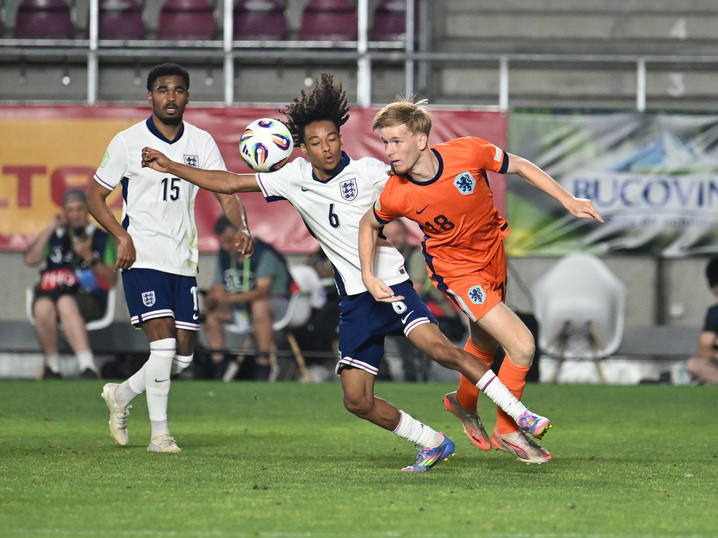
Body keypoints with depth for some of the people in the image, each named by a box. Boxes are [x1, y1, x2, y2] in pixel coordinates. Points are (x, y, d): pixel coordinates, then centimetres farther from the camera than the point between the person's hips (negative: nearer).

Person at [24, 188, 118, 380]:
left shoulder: (102, 238, 14)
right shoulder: (55, 235, 22)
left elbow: (111, 280, 5)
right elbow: (31, 260, 6)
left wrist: (89, 258, -10)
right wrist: (49, 229, 5)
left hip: (88, 297, -2)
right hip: (51, 292, 2)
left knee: (66, 303, -39)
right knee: (43, 307, -36)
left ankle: (88, 368, -48)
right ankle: (52, 366, -20)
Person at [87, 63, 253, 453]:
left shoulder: (201, 142, 6)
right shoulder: (128, 142, -3)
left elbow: (226, 193, 4)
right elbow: (96, 198, 2)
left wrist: (242, 227, -17)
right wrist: (122, 236, -14)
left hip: (183, 259, 5)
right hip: (143, 257, -5)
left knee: (183, 354, 5)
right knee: (164, 342, -17)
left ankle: (122, 395, 29)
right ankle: (159, 432, -6)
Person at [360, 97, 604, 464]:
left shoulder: (467, 152, -26)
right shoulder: (395, 196, -24)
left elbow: (520, 167, -9)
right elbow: (369, 225, -2)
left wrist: (569, 201, -9)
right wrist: (369, 277, -12)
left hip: (493, 253, 3)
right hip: (456, 271, -3)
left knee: (484, 344, 25)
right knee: (521, 346, -15)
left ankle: (464, 403, 55)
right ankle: (507, 432, 7)